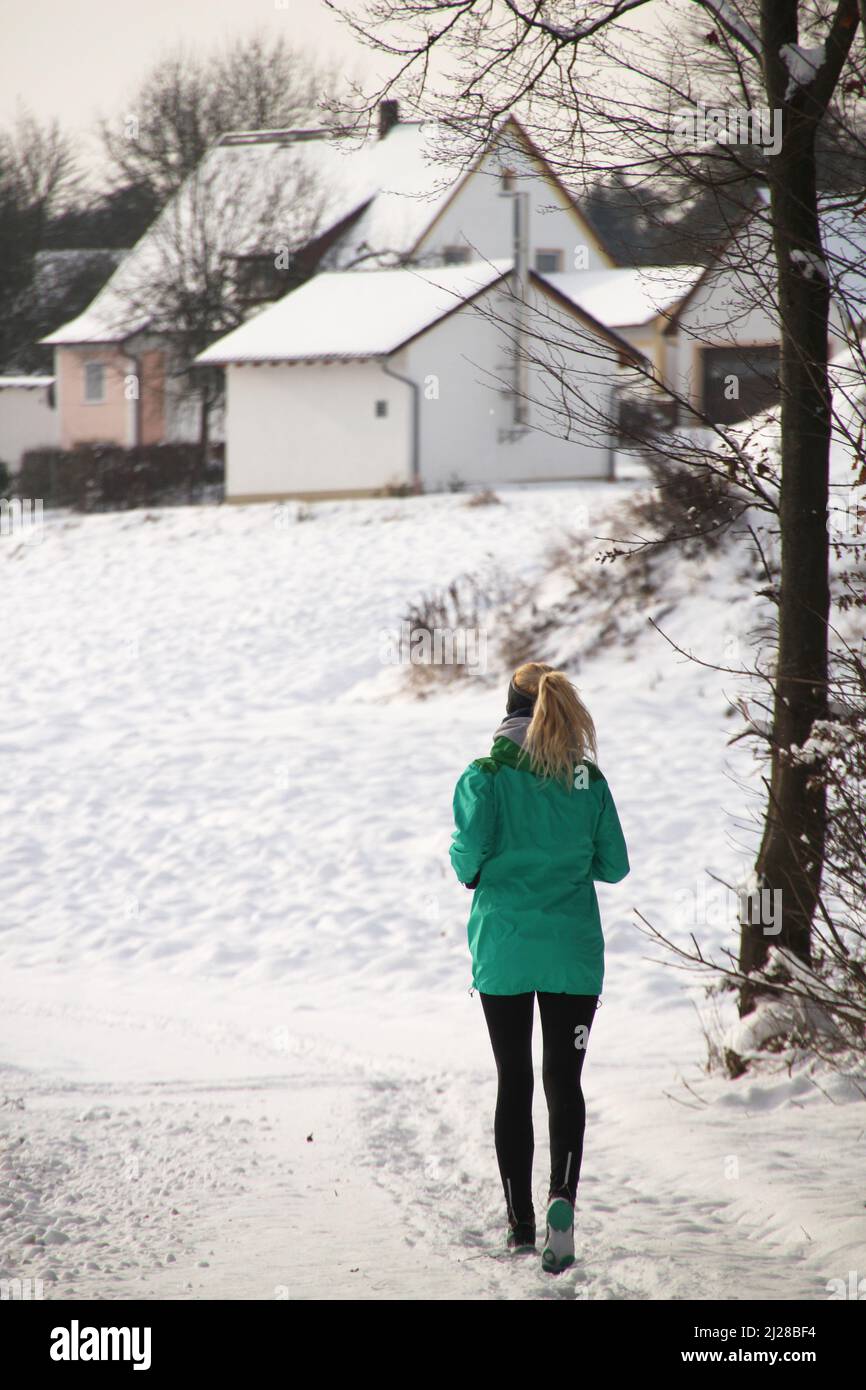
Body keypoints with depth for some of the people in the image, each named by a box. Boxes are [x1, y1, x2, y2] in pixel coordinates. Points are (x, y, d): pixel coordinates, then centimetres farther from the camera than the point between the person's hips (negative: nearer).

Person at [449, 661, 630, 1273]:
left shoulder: (486, 776, -6)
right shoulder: (589, 778, 0)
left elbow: (470, 852, -16)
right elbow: (615, 865, 2)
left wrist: (471, 870, 6)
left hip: (503, 948, -1)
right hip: (573, 950, 1)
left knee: (514, 1083, 10)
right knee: (565, 1080, 2)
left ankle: (520, 1223, 14)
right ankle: (563, 1195, -22)